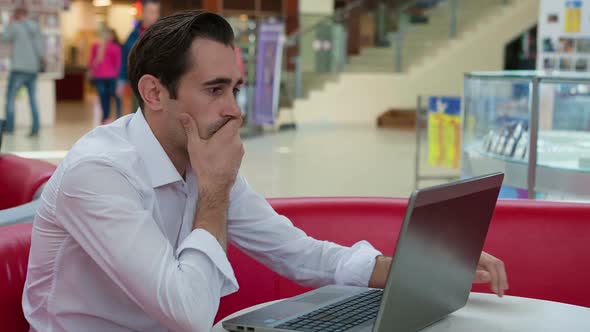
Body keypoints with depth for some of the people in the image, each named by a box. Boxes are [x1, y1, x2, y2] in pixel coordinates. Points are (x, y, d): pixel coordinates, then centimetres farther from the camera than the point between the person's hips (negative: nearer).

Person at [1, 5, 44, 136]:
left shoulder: (16, 26, -8)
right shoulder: (36, 27, 9)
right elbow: (41, 48, 7)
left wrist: (11, 22, 10)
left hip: (19, 68, -5)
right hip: (33, 68, 5)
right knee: (33, 99, 7)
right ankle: (35, 129, 0)